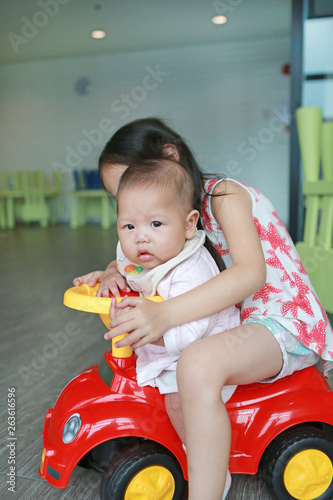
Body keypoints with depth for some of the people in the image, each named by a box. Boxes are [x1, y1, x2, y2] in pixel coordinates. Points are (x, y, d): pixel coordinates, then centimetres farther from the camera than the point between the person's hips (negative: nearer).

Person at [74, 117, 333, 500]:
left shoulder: (225, 194, -13)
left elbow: (251, 273, -29)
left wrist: (165, 314, -39)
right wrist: (112, 273, -10)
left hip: (287, 324, -9)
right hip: (245, 317, 9)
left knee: (197, 364, -37)